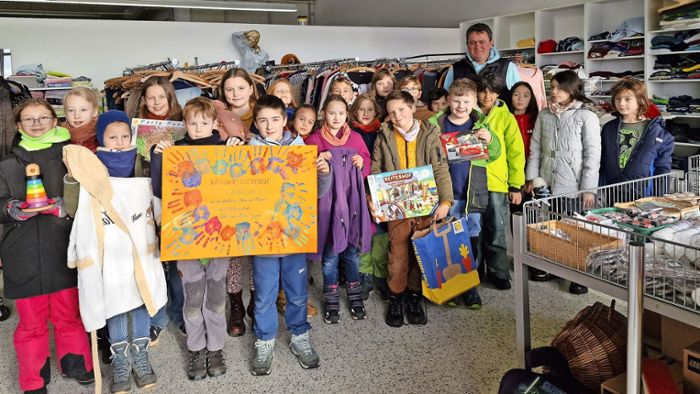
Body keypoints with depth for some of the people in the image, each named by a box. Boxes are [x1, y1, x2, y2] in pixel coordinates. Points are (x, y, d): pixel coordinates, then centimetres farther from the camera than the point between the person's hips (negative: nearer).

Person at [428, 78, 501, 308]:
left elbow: (495, 155, 10)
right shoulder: (435, 124, 1)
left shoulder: (480, 125, 6)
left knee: (472, 238, 9)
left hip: (473, 194, 1)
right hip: (445, 193, -1)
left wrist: (490, 140, -9)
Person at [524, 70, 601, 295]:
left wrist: (588, 188, -12)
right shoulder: (544, 115, 8)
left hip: (574, 186, -4)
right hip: (547, 184, 4)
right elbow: (535, 148, 11)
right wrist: (532, 178, 5)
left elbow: (593, 155, -8)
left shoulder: (586, 116, -6)